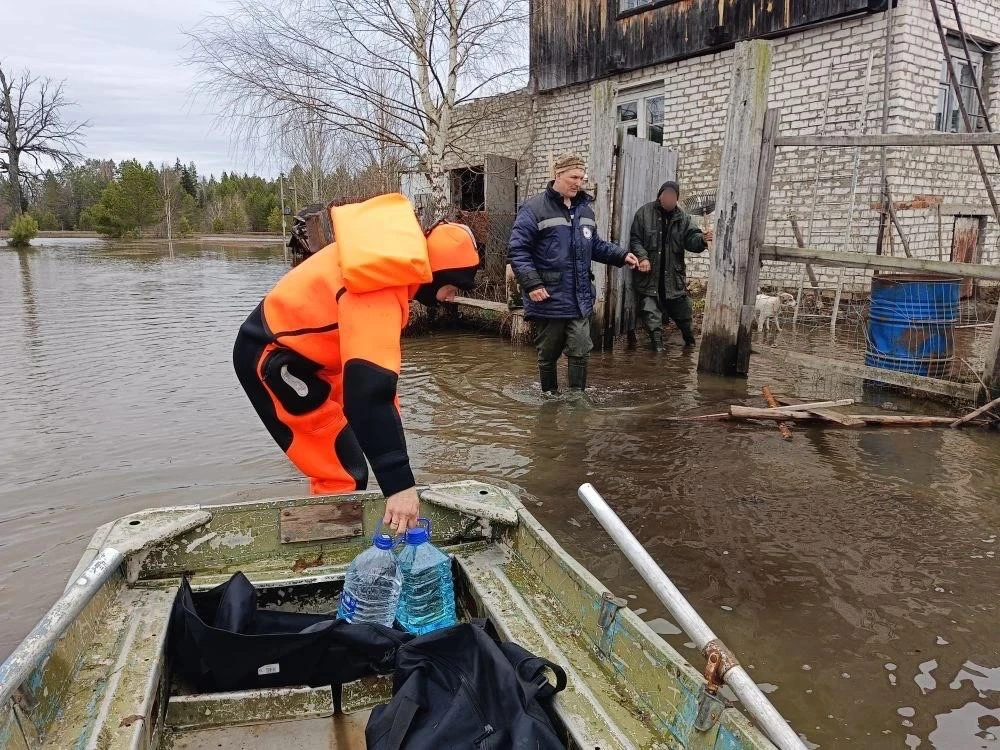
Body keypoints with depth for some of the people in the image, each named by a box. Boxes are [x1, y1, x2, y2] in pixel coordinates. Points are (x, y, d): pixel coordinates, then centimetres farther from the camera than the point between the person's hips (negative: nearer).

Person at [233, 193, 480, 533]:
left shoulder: (393, 248, -6)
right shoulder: (378, 294, -34)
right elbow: (369, 389, -44)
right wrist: (399, 483, -46)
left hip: (301, 347, 10)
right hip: (272, 358, -10)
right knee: (343, 473, -10)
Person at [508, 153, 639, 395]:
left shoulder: (584, 209, 14)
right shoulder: (534, 208, -9)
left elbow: (596, 246, 24)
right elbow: (517, 250, -12)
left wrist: (621, 255, 8)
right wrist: (532, 283, -21)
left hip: (580, 300, 5)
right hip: (549, 299, -5)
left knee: (580, 352, 0)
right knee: (548, 355, 9)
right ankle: (550, 398, 25)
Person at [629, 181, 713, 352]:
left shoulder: (682, 217, 4)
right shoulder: (645, 213, -2)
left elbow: (691, 240, -3)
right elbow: (635, 239, -3)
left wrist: (702, 239, -26)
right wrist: (642, 257, -18)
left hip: (674, 276, 2)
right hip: (649, 275, -2)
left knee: (682, 311, 10)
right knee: (651, 314, 2)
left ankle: (690, 342, 29)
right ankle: (657, 346, 13)